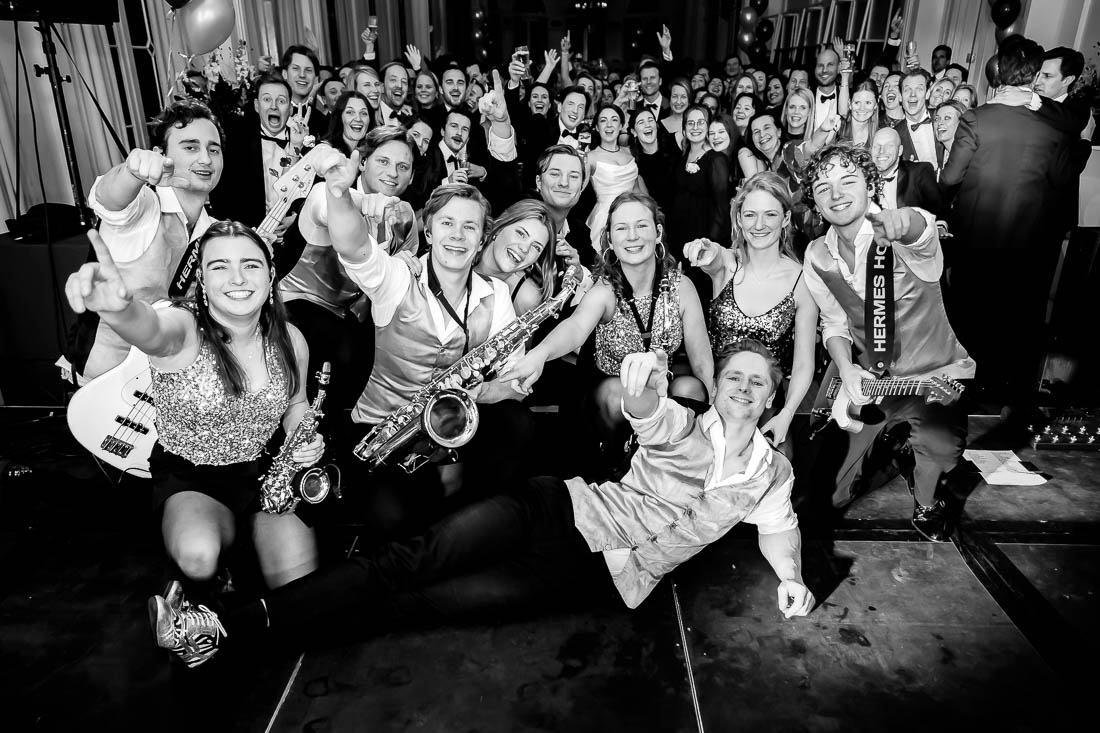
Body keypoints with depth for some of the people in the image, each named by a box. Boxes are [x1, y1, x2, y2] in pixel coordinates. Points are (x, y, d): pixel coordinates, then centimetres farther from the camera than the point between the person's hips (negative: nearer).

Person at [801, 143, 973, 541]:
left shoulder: (908, 233, -20)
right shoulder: (817, 256, -4)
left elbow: (920, 232, -45)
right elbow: (833, 322, 2)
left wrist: (903, 223, -69)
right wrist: (846, 368, -16)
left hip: (933, 370, -3)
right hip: (862, 372, 4)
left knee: (941, 441, -30)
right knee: (825, 480, 4)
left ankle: (925, 504, 5)